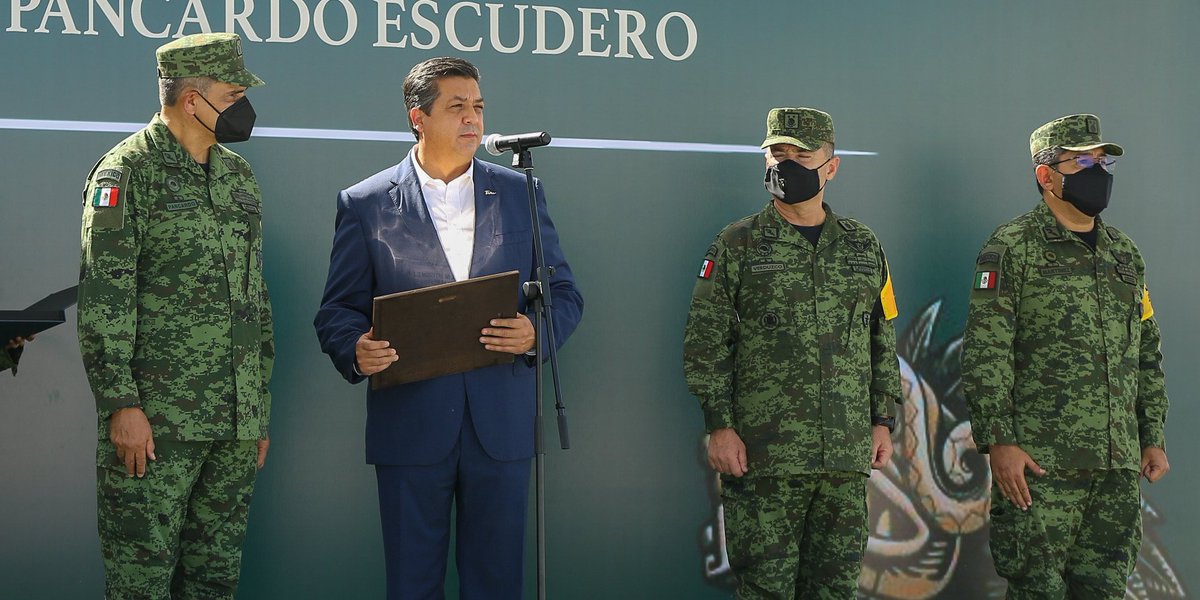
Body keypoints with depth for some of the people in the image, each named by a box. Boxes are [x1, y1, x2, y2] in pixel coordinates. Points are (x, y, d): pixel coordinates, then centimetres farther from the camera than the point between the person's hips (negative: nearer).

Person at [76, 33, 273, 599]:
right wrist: (121, 403, -18)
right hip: (156, 420, -6)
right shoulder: (128, 171, -6)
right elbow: (103, 295, -12)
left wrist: (260, 405, 18)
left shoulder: (239, 176, 16)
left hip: (236, 423, 7)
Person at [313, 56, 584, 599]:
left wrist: (536, 332, -10)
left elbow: (564, 294, 12)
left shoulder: (521, 195, 10)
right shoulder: (365, 204, 3)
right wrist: (356, 349, -19)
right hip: (410, 425, -2)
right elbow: (338, 310, 3)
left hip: (501, 425, 2)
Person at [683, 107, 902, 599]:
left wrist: (883, 420, 10)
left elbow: (883, 341, 17)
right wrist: (719, 426, -8)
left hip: (848, 453, 3)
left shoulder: (864, 246, 12)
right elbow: (705, 341, -1)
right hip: (763, 454, -3)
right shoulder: (737, 245, 2)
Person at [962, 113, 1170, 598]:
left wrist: (1153, 438, 15)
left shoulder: (1125, 253, 17)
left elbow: (1146, 353, 22)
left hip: (1118, 467, 6)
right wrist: (999, 442, -16)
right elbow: (984, 354, -9)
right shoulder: (1011, 249, -3)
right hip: (1039, 465, -6)